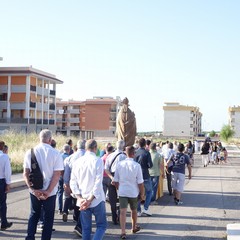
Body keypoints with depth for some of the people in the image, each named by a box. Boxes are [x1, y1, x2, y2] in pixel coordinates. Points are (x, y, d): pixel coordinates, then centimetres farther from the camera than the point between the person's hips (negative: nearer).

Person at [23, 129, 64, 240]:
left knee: (34, 214, 21)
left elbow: (25, 173, -6)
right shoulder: (55, 153, -11)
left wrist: (32, 188, -9)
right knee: (48, 217, 12)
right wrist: (48, 191, -13)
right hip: (50, 191, -3)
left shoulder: (30, 152, -3)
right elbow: (57, 174, -15)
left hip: (34, 191, 3)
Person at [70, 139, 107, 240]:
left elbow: (73, 182, 1)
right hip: (97, 200, -4)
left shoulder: (77, 161, 5)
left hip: (82, 201, 4)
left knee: (86, 228, 12)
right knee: (101, 225, 8)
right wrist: (90, 199, -12)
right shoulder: (98, 160, -8)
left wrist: (80, 198, -4)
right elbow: (98, 182, -14)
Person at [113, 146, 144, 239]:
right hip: (133, 192, -1)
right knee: (134, 210, 20)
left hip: (122, 192, 1)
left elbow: (115, 181, 3)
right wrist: (142, 193, 3)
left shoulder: (120, 164, -4)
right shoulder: (136, 165, -13)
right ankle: (134, 227, 38)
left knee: (123, 211, -2)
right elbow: (140, 182, -10)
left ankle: (123, 232, -11)